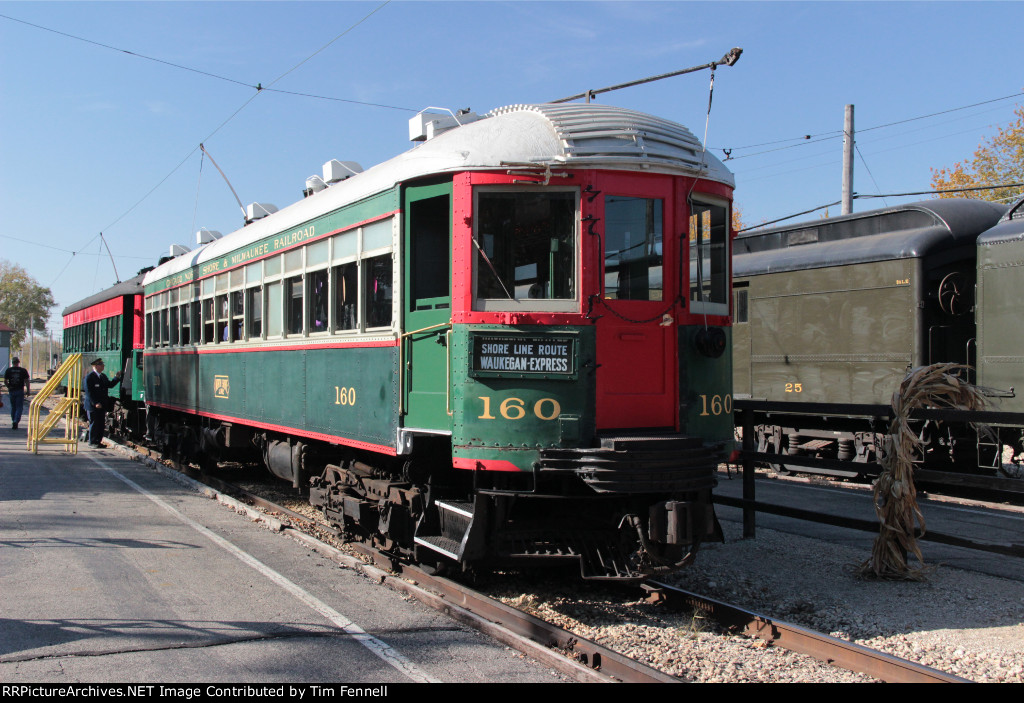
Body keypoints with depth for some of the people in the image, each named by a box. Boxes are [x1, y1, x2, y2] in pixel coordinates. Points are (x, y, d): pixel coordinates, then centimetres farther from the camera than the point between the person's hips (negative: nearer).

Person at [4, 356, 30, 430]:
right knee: (19, 407, 1)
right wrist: (28, 390, 2)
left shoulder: (8, 370, 0)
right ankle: (16, 421, -16)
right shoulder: (23, 371, -3)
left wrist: (9, 387, 17)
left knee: (13, 407, 14)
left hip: (11, 391, 2)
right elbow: (27, 381, -5)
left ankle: (13, 422, 18)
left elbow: (5, 381, 1)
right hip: (20, 391, -2)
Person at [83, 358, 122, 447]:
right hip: (92, 406, -7)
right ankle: (92, 442, 6)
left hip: (102, 406, 8)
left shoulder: (103, 376, 14)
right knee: (94, 424, -2)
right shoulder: (89, 377, -11)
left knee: (101, 424, 9)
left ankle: (98, 441, 17)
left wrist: (117, 377, 7)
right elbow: (89, 392, -15)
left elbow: (110, 385, 19)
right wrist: (95, 403, -19)